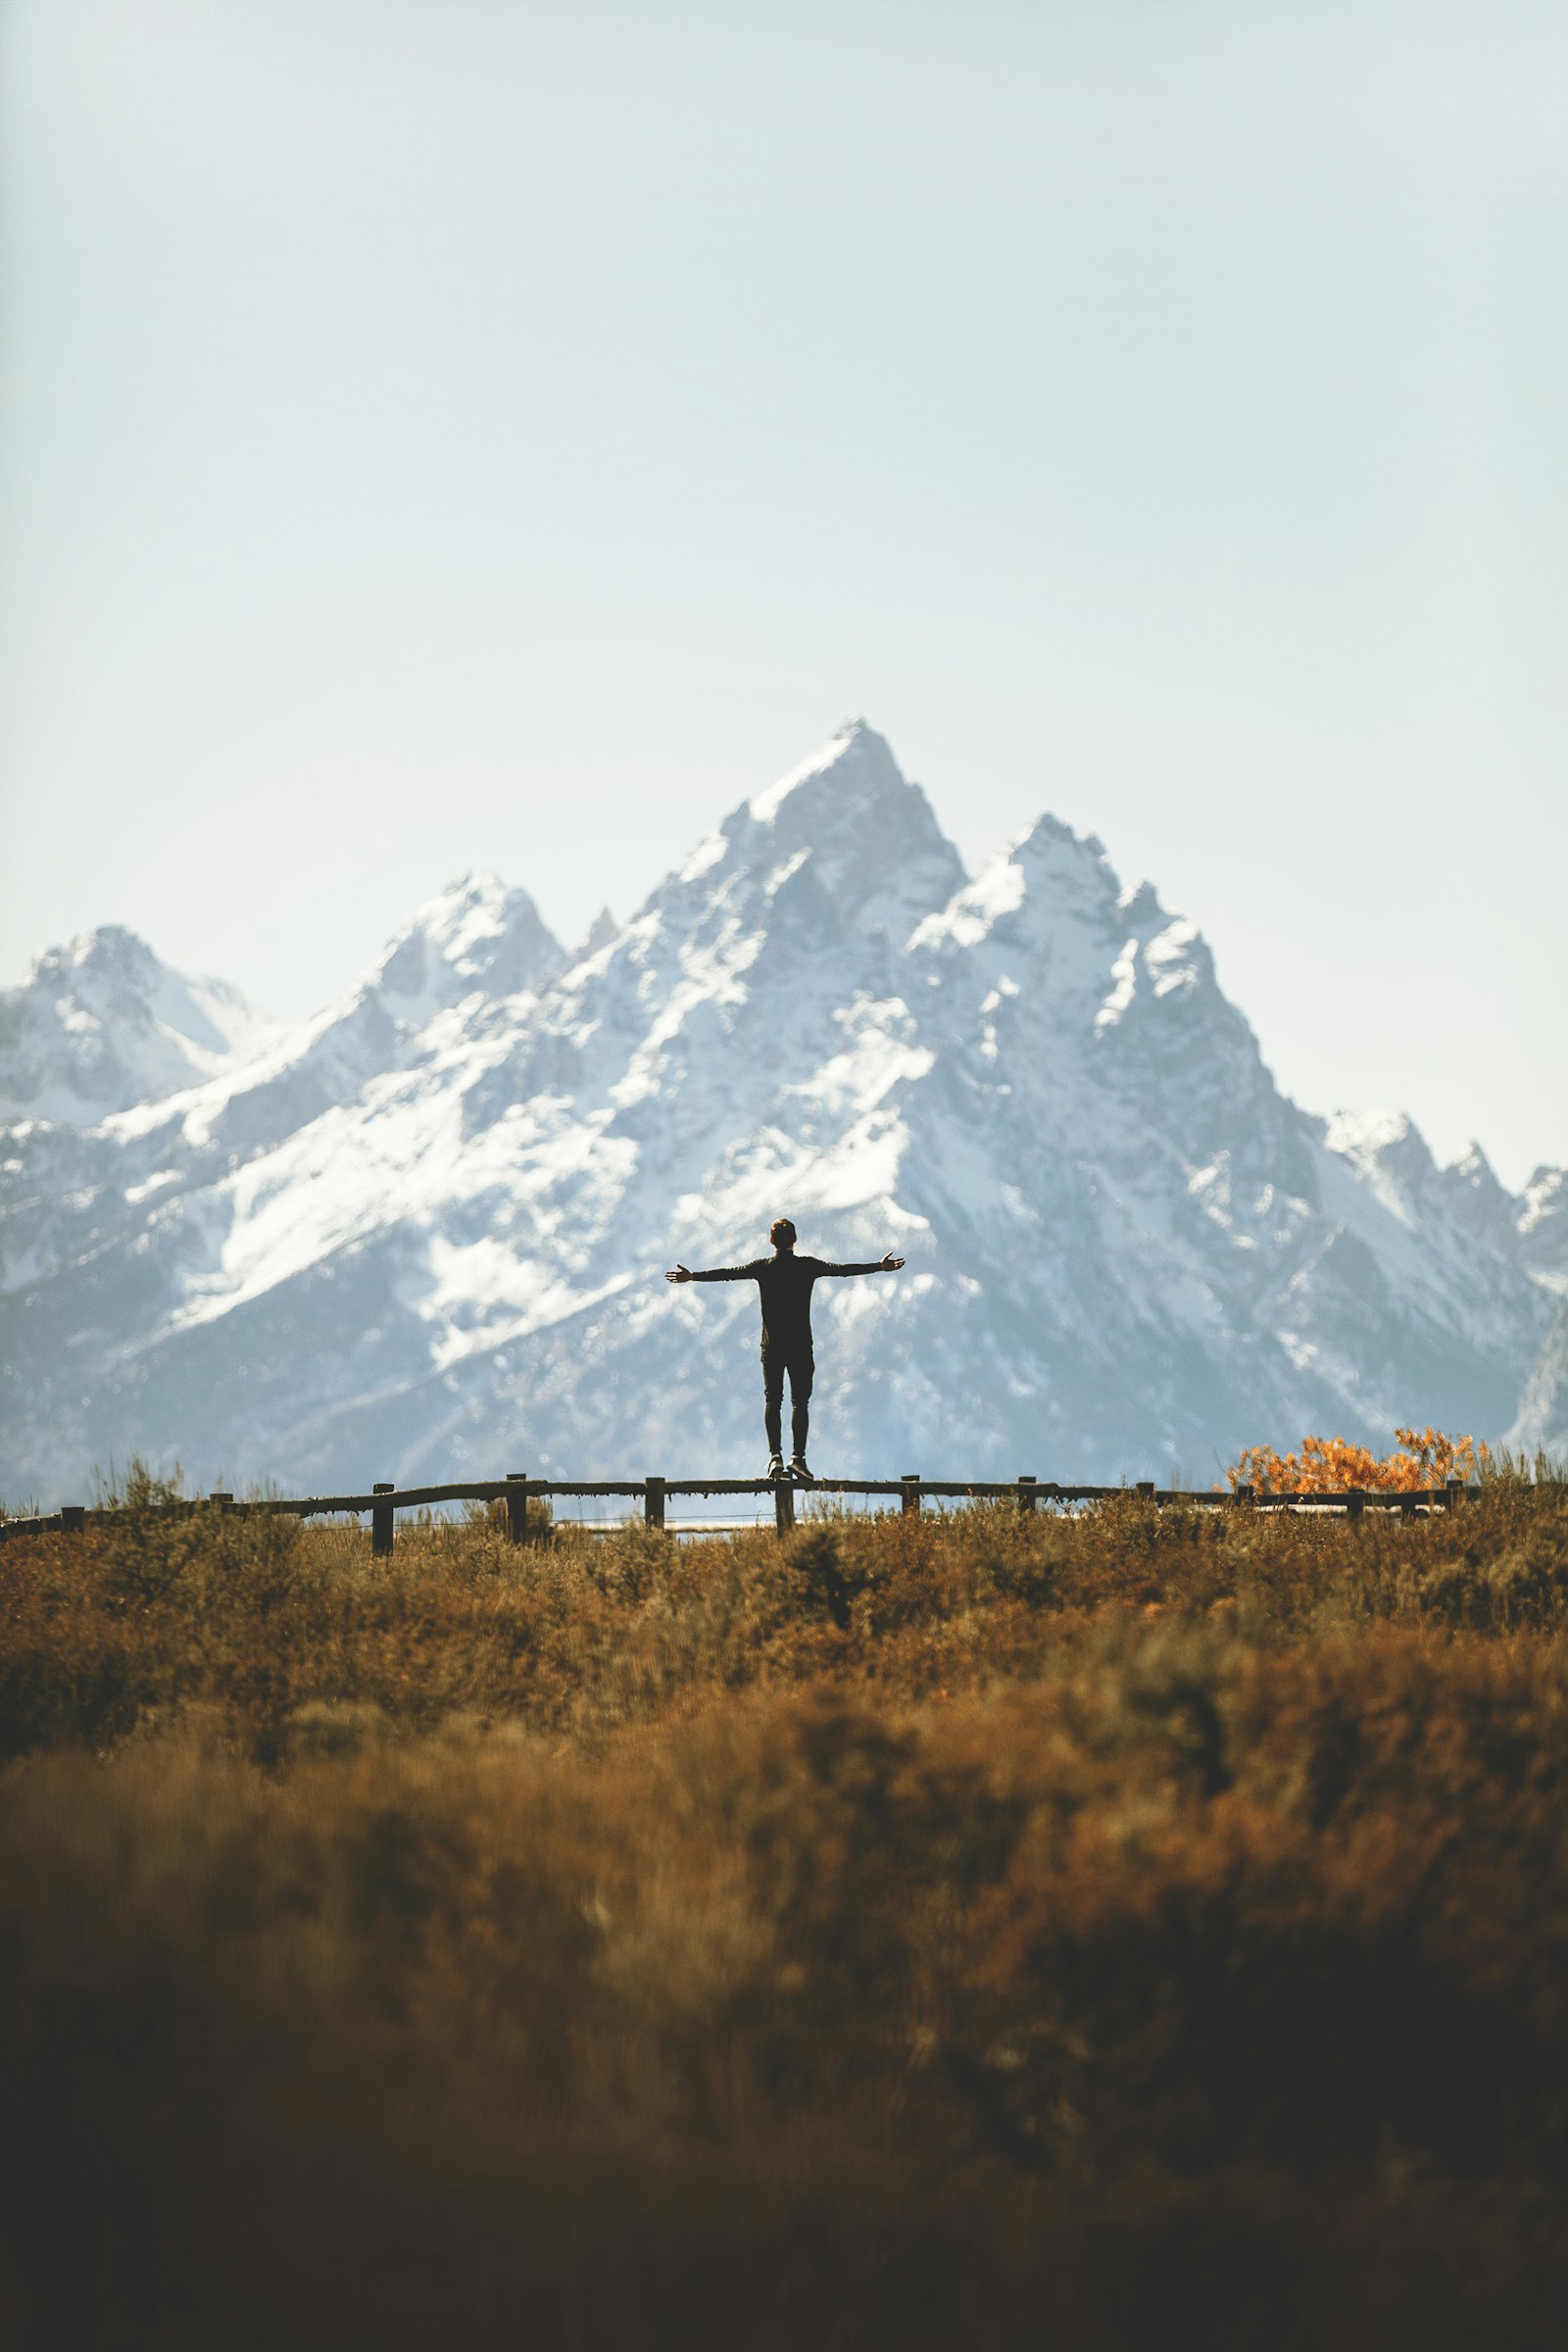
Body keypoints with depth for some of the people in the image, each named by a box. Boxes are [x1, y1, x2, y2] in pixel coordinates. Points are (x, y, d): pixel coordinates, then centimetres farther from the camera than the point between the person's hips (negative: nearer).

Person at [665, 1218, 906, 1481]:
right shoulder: (808, 1266, -1)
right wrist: (879, 1267, 6)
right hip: (801, 1345, -1)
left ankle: (775, 1455, -7)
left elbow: (728, 1273, 0)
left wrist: (693, 1277, 8)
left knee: (772, 1400, 5)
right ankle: (798, 1456, -8)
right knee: (800, 1401, 3)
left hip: (772, 1345, 1)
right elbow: (842, 1269, -1)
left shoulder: (762, 1268, 0)